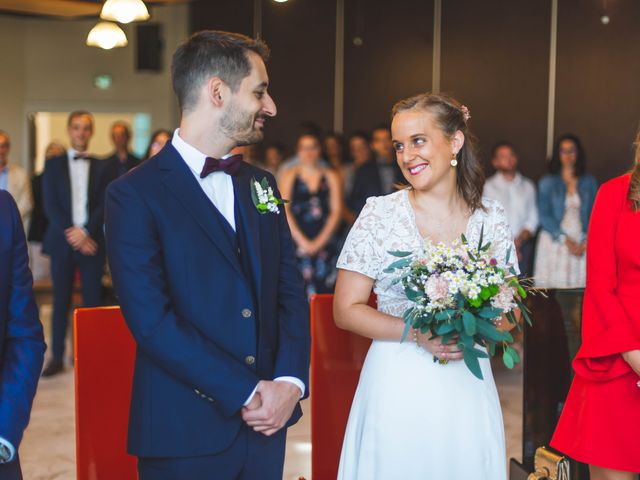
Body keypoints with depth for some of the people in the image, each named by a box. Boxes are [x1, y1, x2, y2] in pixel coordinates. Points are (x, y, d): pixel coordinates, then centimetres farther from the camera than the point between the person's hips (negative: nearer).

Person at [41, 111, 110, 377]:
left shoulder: (100, 167, 9)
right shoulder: (54, 164, 8)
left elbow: (103, 206, 1)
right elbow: (50, 205, 0)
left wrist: (85, 232, -13)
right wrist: (70, 234, -11)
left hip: (91, 242, 0)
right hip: (62, 242, 0)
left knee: (93, 300, 0)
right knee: (61, 301, 2)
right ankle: (57, 356, 7)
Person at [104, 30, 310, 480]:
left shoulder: (261, 184, 11)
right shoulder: (134, 194, -10)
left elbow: (290, 290, 7)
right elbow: (151, 320, -16)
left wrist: (290, 381, -8)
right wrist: (244, 393, -15)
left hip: (267, 422, 6)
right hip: (185, 432, -5)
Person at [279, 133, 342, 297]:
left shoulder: (331, 177, 12)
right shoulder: (289, 176, 9)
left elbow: (336, 211, 5)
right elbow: (284, 211, 1)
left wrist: (319, 241, -6)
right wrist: (302, 241, -8)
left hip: (324, 242, 1)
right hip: (297, 242, -1)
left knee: (325, 290, -6)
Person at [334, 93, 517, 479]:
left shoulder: (492, 219, 2)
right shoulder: (380, 213, -3)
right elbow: (347, 310, -4)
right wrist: (418, 333, -17)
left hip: (468, 386, 2)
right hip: (396, 387, -2)